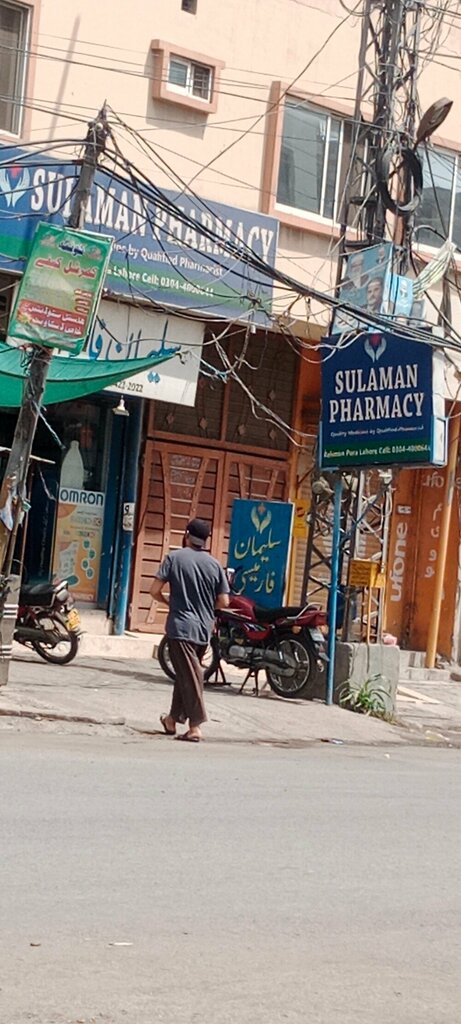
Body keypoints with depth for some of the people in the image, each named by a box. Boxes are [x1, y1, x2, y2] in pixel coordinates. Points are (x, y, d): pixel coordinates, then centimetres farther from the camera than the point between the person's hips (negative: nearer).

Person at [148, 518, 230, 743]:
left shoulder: (174, 558, -5)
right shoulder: (214, 564, 4)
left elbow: (155, 591, -9)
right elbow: (224, 601, 2)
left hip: (181, 626, -4)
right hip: (204, 629, 4)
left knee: (189, 676, -5)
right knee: (185, 674, 16)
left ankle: (195, 726, -9)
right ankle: (173, 719, 27)